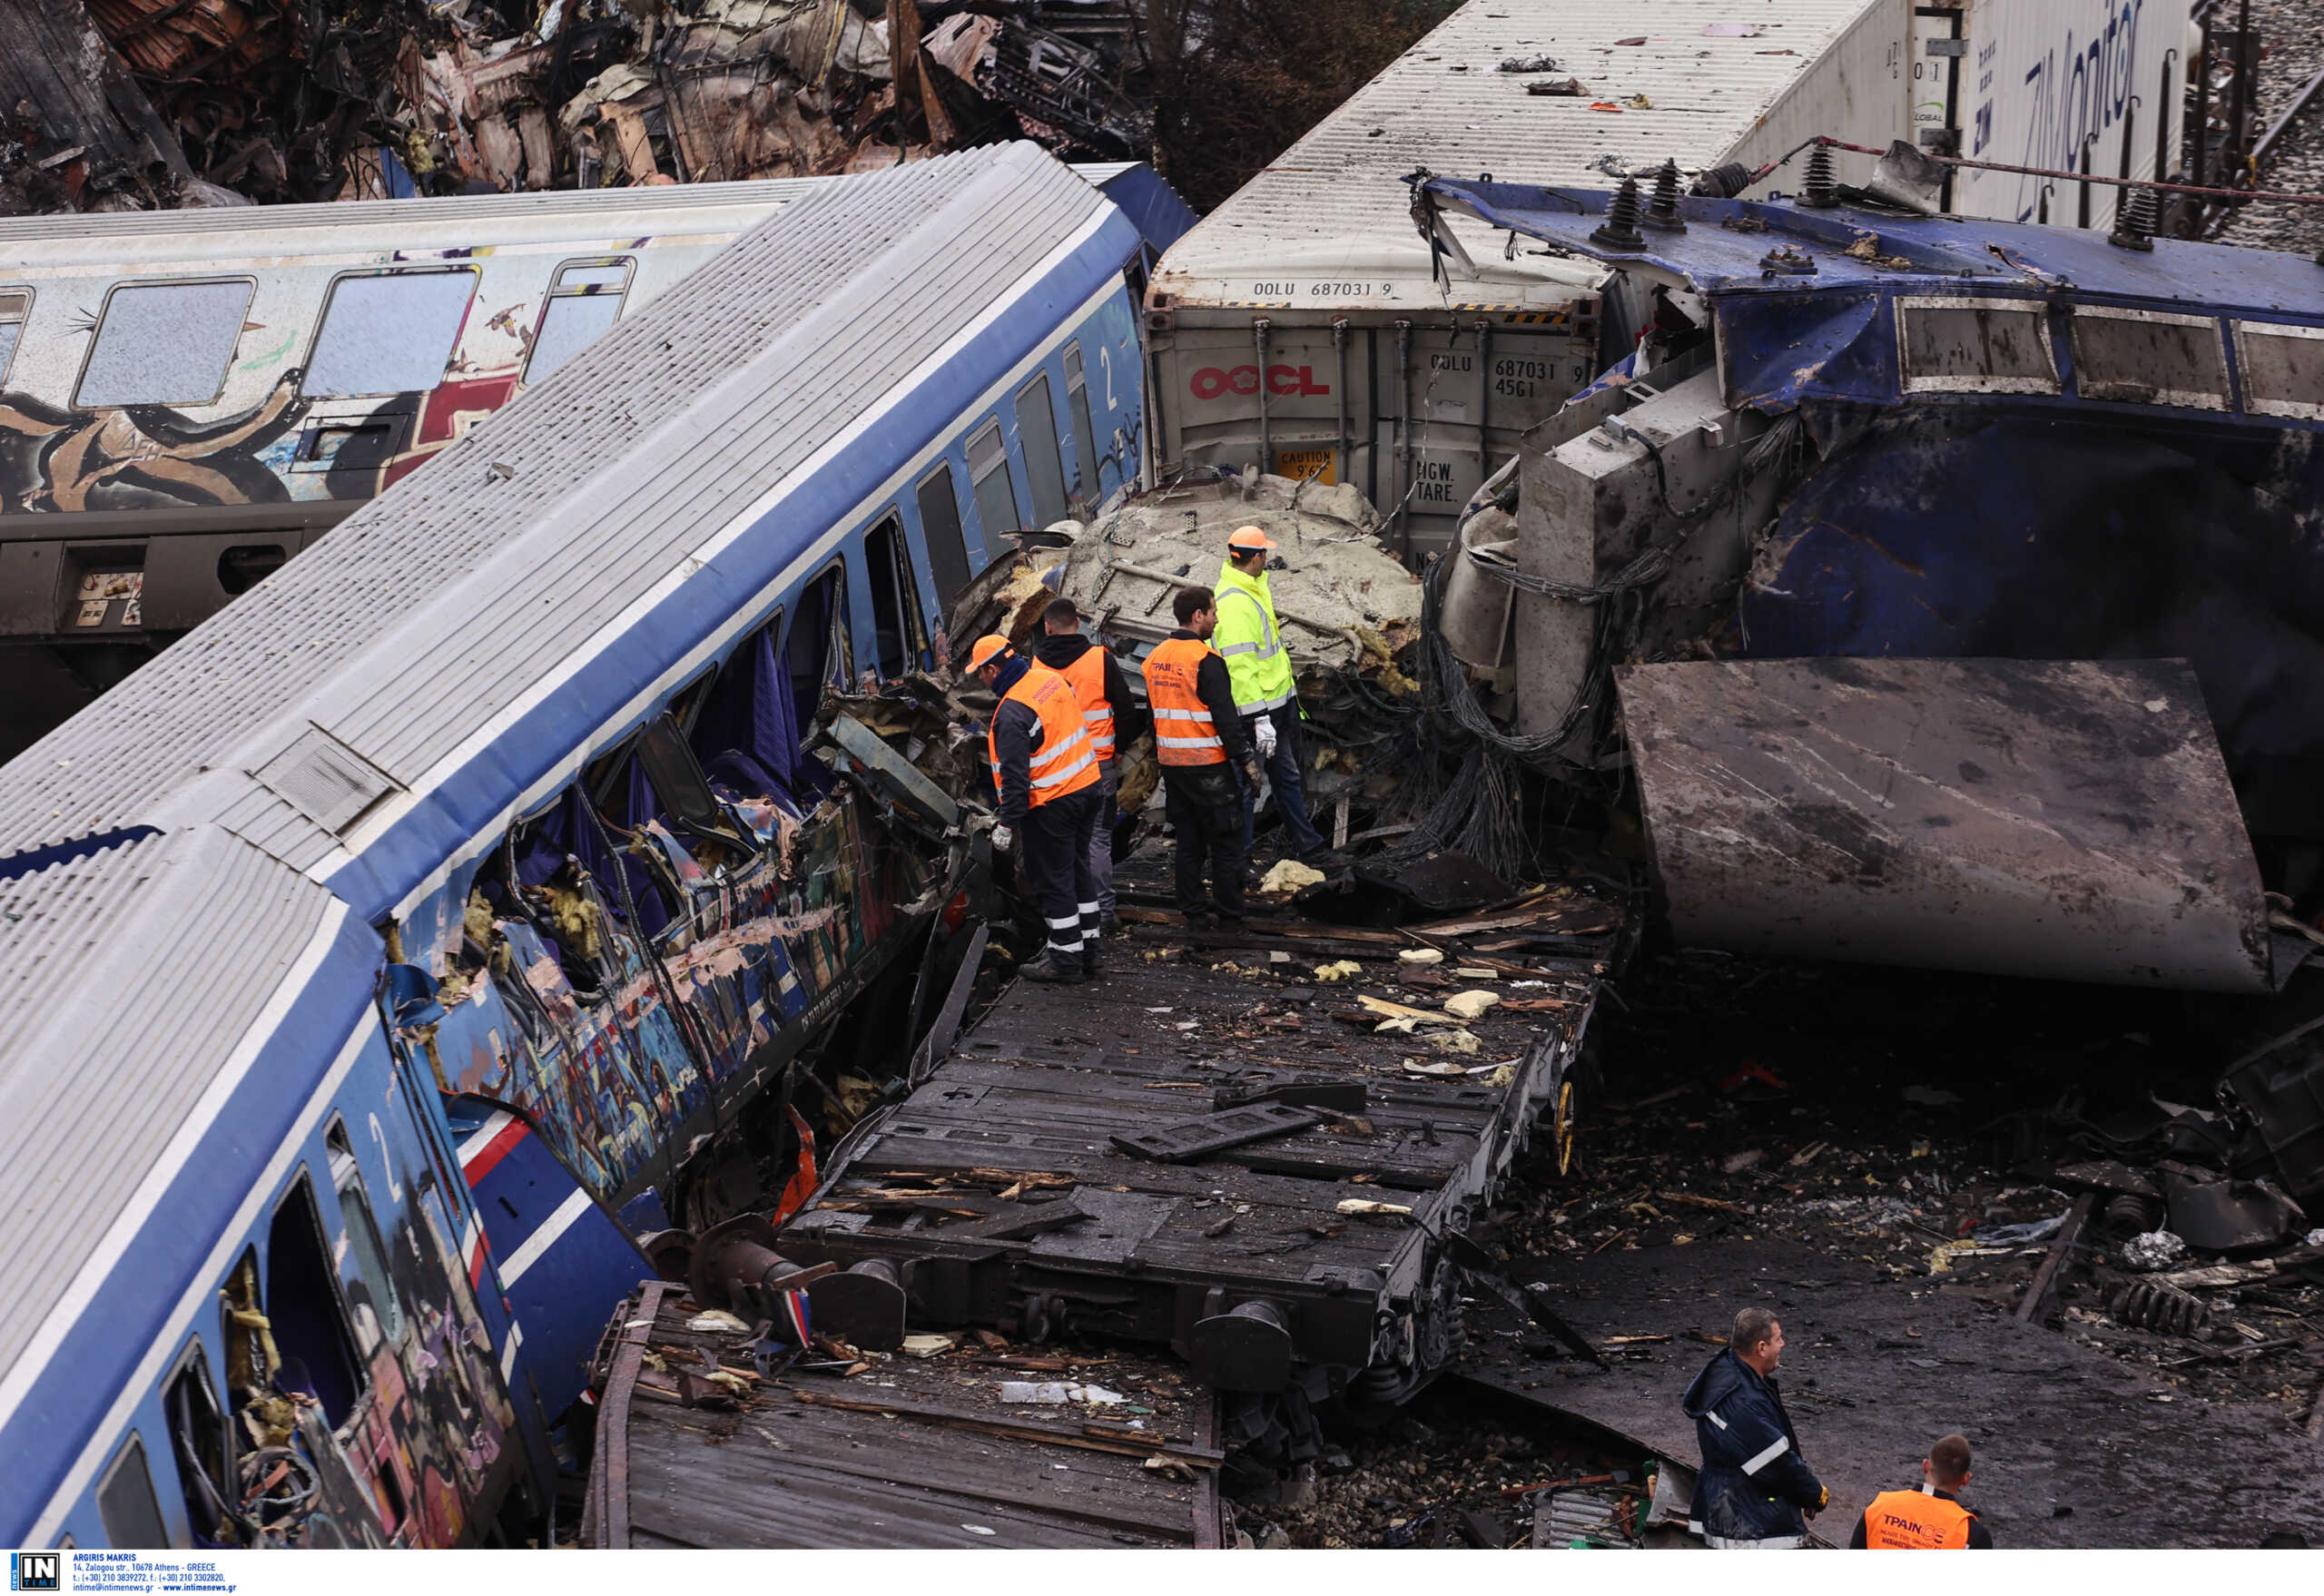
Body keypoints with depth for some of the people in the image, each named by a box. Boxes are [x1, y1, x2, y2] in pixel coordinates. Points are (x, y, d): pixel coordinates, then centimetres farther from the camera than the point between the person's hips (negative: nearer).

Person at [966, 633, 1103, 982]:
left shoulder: (1011, 713, -22)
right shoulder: (1049, 678, 3)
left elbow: (1015, 777, -23)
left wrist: (1007, 823, -17)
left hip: (1051, 804, -9)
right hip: (1086, 784, 9)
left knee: (1051, 881, 2)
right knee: (1077, 872, 18)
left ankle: (1066, 960, 7)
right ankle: (1086, 950, 26)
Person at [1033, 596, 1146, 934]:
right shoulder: (1100, 659, -8)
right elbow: (1125, 710, -4)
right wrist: (1120, 745, 14)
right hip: (1097, 764, -1)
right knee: (1098, 838, 5)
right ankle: (1102, 910, 3)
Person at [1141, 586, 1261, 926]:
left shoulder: (1156, 657, 8)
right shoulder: (1206, 660, -17)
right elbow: (1225, 716, -19)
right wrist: (1246, 758, -13)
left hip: (1171, 765, 7)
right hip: (1208, 765, -7)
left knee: (1187, 840, 15)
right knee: (1225, 838, 4)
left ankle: (1192, 910, 18)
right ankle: (1229, 911, 8)